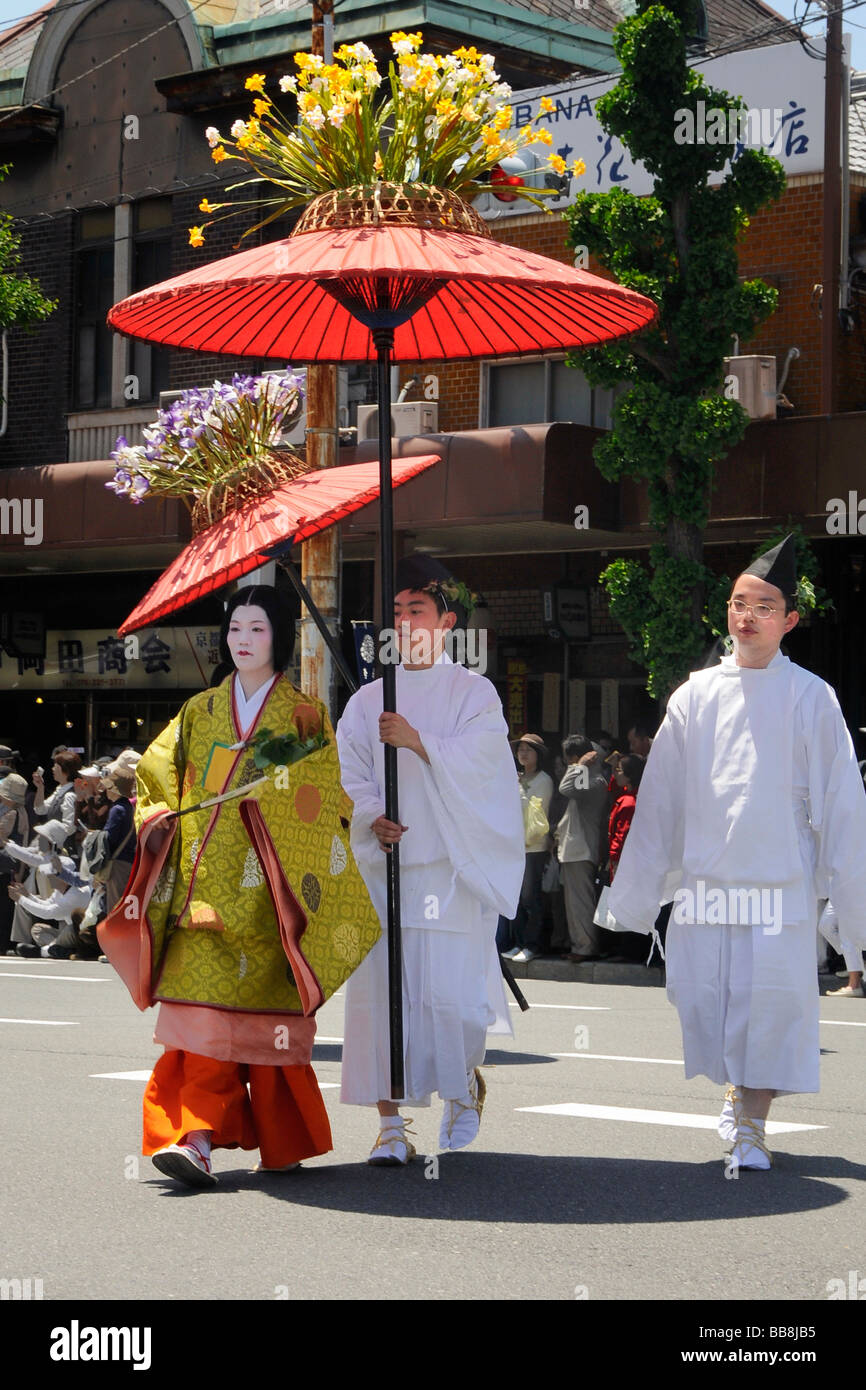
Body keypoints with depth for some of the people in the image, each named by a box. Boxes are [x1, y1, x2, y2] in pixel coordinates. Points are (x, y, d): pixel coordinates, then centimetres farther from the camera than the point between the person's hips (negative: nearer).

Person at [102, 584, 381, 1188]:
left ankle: (285, 1143, 12)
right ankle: (196, 1138, -18)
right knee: (204, 1002, -11)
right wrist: (160, 819, -3)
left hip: (266, 884, -2)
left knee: (265, 1012, -2)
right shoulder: (200, 712, 16)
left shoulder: (306, 716, 7)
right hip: (205, 880, 2)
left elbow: (323, 800, 0)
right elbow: (156, 775, 15)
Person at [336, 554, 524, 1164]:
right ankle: (392, 1123, -1)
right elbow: (351, 775, 8)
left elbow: (477, 761, -8)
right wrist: (372, 818, -11)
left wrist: (417, 741, -22)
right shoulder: (367, 701, 15)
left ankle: (465, 1083, 22)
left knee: (450, 991, -8)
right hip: (382, 862, 3)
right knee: (381, 987, -6)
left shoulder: (473, 692, 6)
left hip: (450, 866, -3)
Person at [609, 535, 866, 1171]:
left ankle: (752, 1123, 6)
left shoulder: (810, 698, 0)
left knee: (771, 997, -8)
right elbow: (660, 798, 12)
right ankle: (738, 1090, 30)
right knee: (702, 993, 4)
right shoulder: (695, 695, 8)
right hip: (703, 876, 3)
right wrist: (636, 891, 13)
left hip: (781, 880, -3)